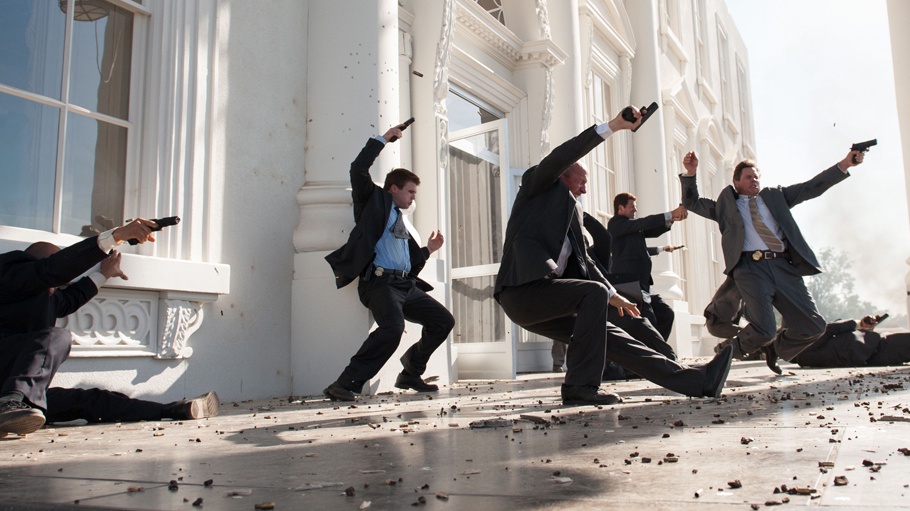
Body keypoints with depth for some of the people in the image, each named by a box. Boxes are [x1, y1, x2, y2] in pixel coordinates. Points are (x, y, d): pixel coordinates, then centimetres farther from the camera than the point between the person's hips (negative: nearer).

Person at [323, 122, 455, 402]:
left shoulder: (401, 221, 27)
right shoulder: (374, 201, 10)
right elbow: (358, 170, -7)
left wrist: (429, 249, 22)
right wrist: (383, 139, -3)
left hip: (406, 285, 8)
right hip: (380, 282, -8)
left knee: (444, 320, 6)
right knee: (392, 328, -30)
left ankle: (411, 373, 19)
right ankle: (344, 385, -22)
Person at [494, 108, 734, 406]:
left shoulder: (572, 212, 26)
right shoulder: (537, 183, 7)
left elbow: (582, 260, 24)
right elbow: (562, 156, -11)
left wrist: (612, 294, 15)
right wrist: (612, 126, -14)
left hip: (540, 299, 8)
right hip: (523, 290, -8)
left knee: (609, 335, 2)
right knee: (595, 293, -22)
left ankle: (699, 381, 1)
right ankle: (580, 385, -18)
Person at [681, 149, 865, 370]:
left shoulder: (775, 196, 26)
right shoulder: (725, 204, 19)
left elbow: (812, 186, 22)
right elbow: (691, 203, 21)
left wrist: (846, 163, 13)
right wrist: (690, 173, 6)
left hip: (784, 267, 4)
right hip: (750, 268, -4)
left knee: (814, 326, -2)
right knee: (764, 331, -21)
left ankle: (774, 348, 26)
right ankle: (729, 349, 11)